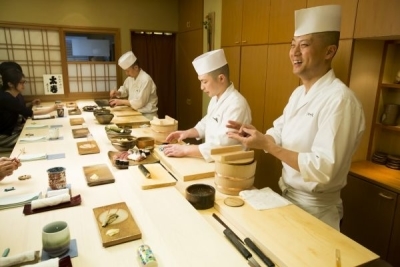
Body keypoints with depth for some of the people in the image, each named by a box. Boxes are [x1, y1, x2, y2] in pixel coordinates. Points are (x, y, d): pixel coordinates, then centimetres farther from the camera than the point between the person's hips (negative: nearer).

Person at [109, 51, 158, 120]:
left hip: (147, 116, -7)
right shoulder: (131, 78, 5)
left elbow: (140, 102, -23)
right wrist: (117, 92, 0)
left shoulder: (146, 79, -22)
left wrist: (121, 101, -18)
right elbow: (125, 89, 21)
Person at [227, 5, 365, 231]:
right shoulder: (299, 93, 3)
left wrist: (266, 144, -30)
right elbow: (280, 135, 10)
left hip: (315, 210, -8)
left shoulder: (340, 100, -25)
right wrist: (254, 134, -10)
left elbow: (323, 169, -30)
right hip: (288, 198, 8)